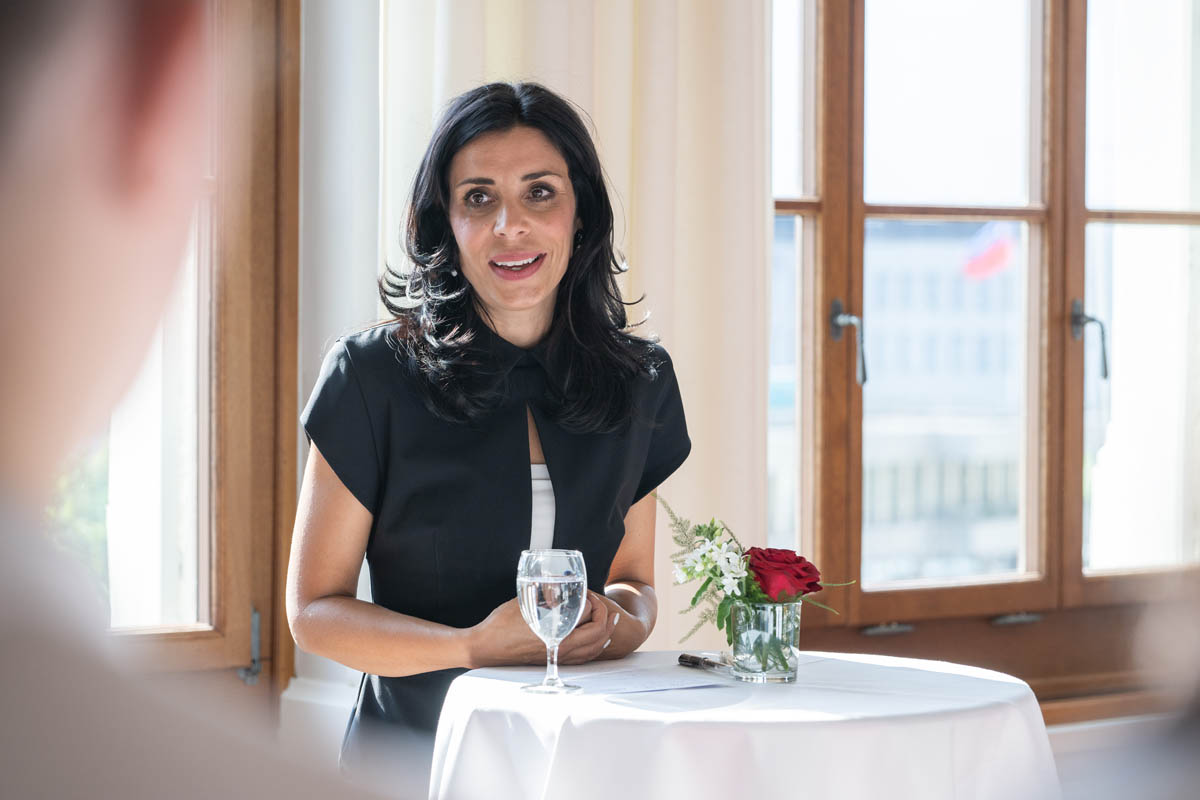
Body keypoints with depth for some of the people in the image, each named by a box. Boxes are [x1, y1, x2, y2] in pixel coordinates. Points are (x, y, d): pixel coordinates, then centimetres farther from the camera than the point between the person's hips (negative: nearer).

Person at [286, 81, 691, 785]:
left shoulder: (641, 380, 9)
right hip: (415, 748, -2)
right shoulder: (373, 377, -2)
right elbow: (315, 609, -1)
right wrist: (475, 647, -15)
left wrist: (620, 620, -4)